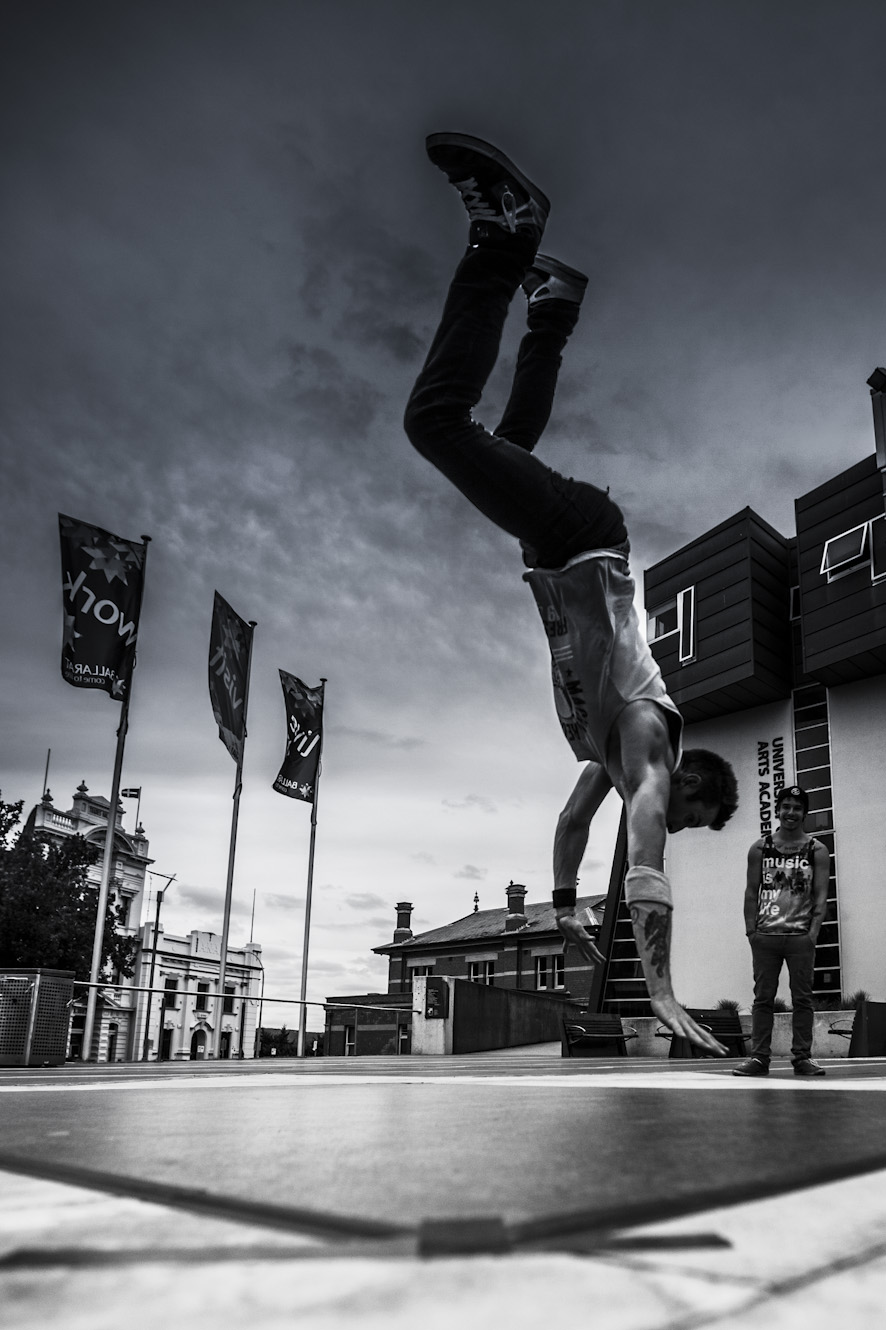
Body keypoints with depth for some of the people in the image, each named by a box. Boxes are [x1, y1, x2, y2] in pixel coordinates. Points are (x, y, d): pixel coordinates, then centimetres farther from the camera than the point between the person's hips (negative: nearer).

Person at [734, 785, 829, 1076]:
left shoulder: (817, 851, 5)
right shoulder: (759, 849, 8)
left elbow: (821, 895, 1)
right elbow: (751, 893, 7)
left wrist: (814, 931, -9)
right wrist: (750, 930, -1)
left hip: (801, 935, -1)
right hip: (765, 934, 1)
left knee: (802, 998, 2)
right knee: (763, 998, 2)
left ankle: (802, 1057, 8)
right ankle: (759, 1057, 5)